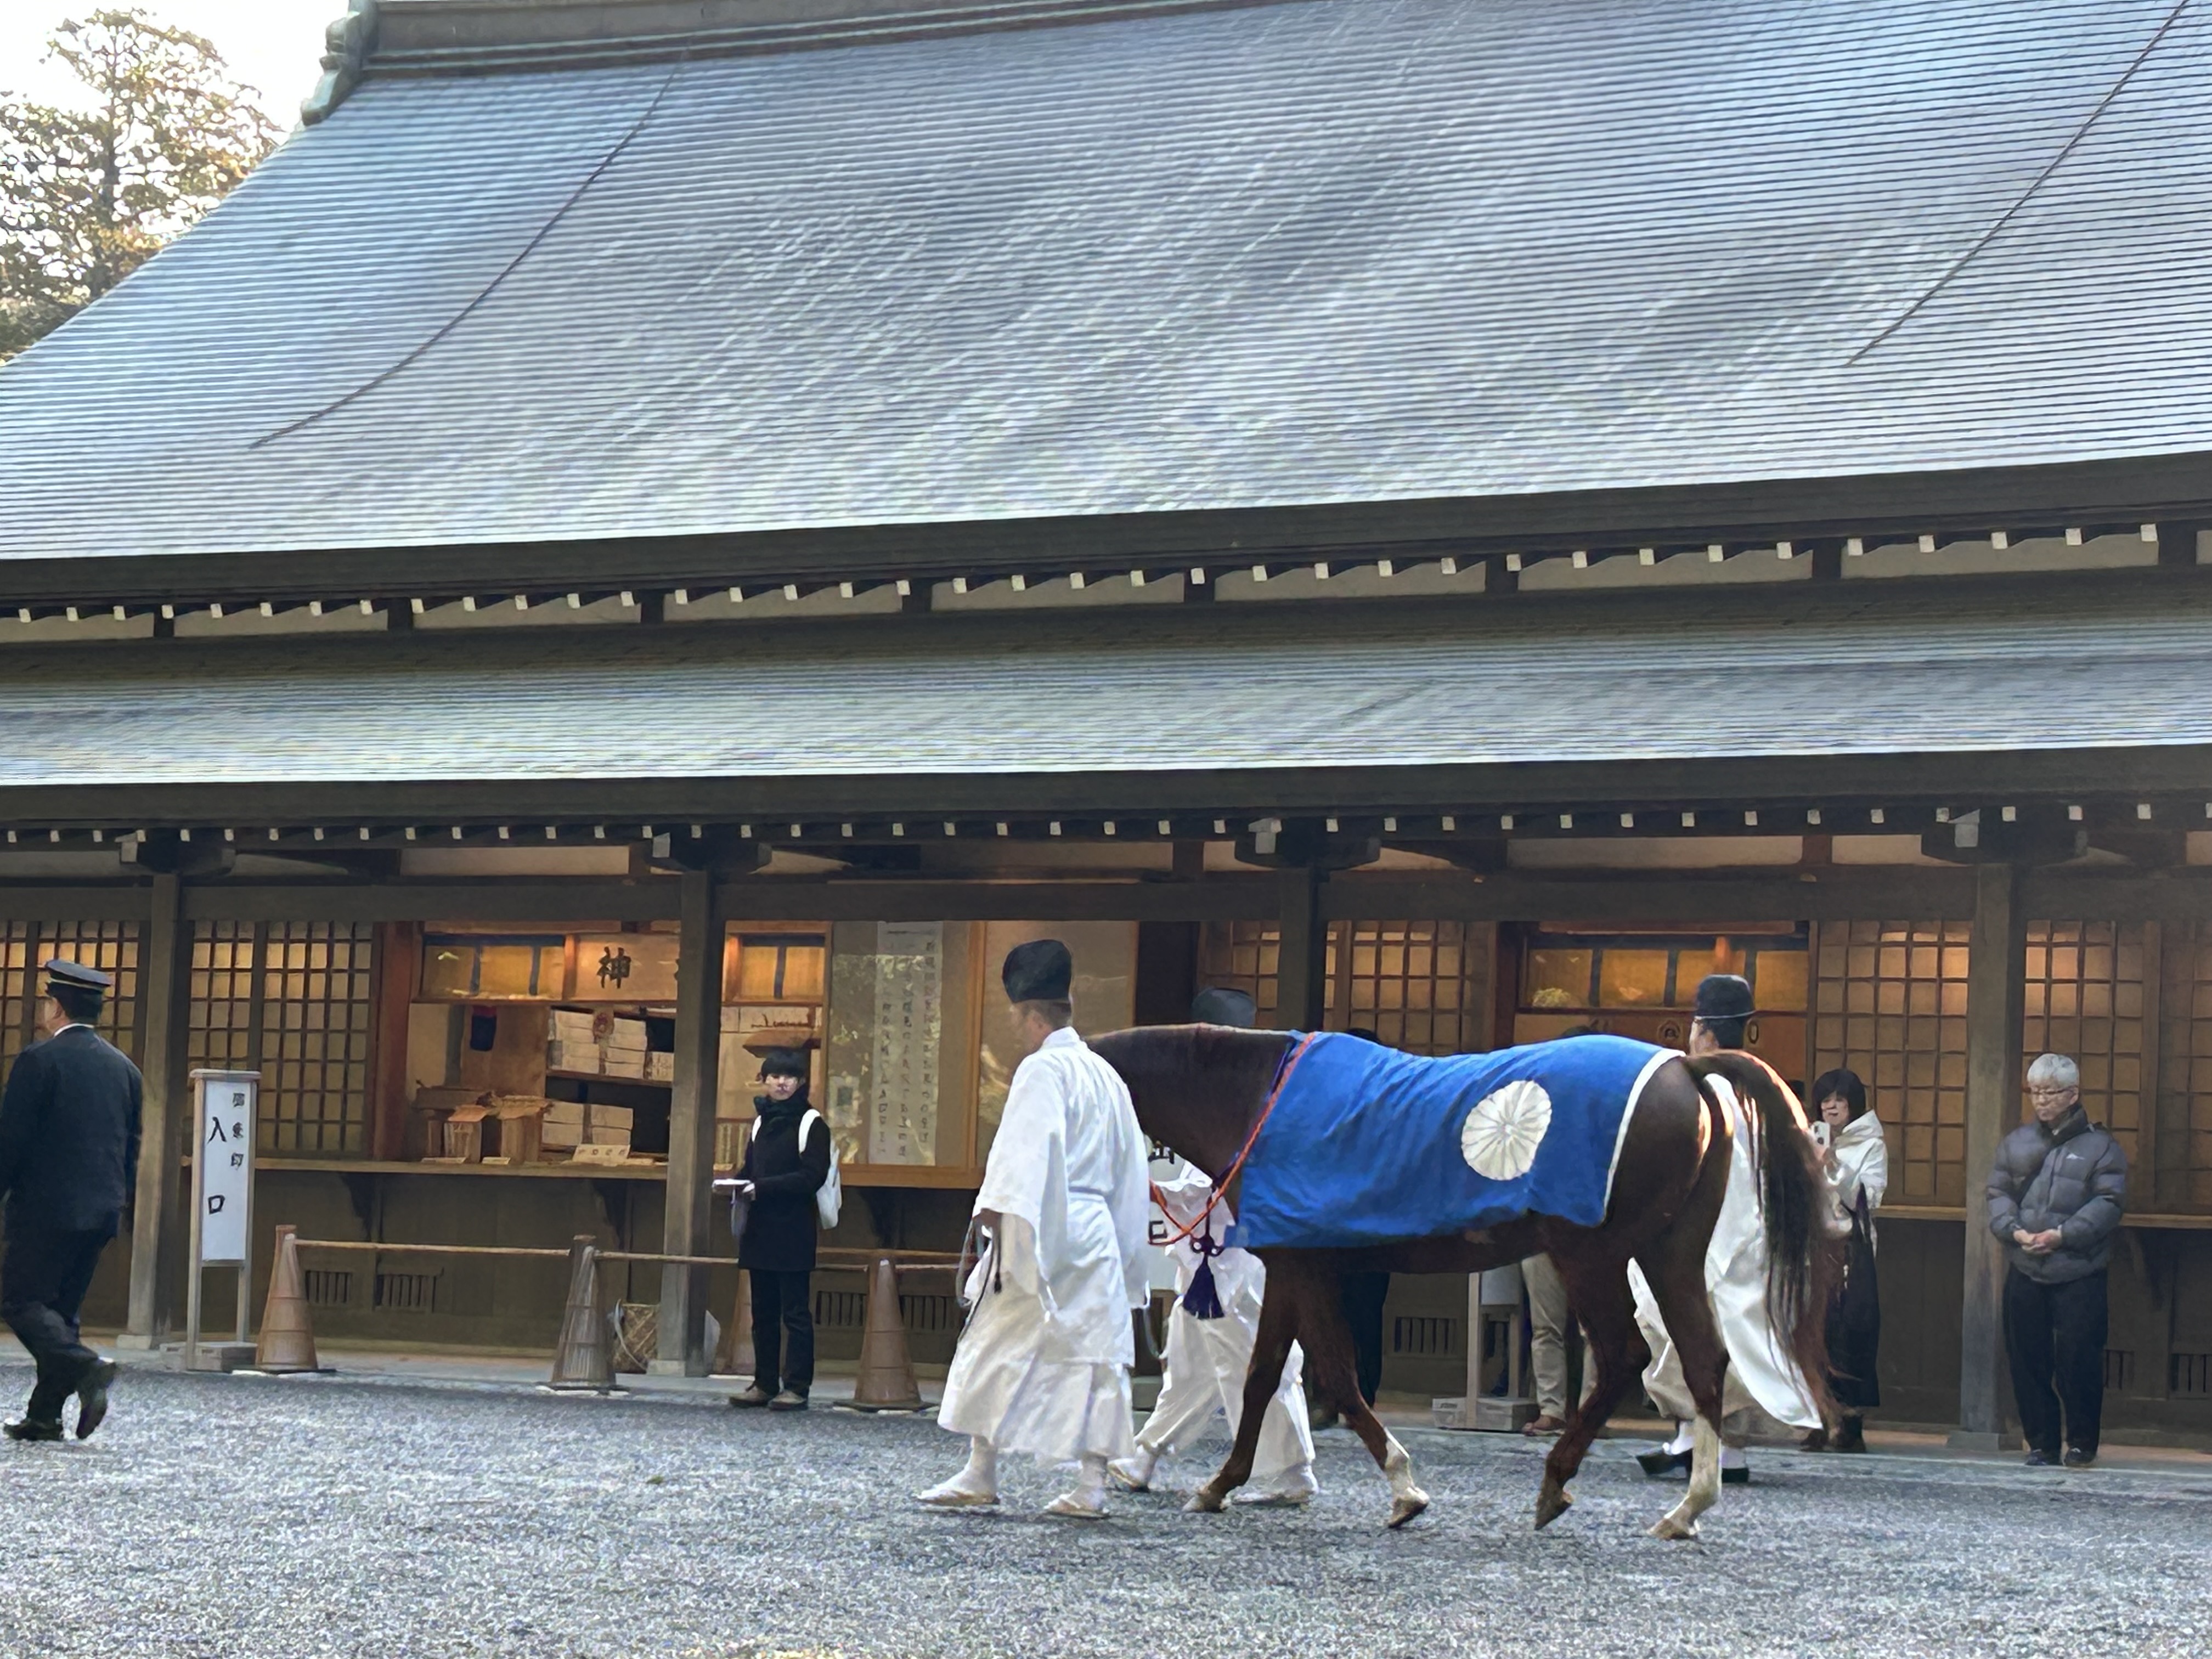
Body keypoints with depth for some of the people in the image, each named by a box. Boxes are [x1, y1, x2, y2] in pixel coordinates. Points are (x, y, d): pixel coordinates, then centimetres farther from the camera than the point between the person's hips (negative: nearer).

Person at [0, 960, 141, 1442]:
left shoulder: (39, 1060, -8)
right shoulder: (124, 1068, 13)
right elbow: (131, 1149, 16)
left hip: (47, 1207, -7)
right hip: (103, 1212, 7)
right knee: (61, 1308, 12)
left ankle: (85, 1367, -23)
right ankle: (44, 1415, 9)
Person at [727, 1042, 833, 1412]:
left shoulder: (811, 1124, -5)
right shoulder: (762, 1122, 17)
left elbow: (812, 1177, -14)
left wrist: (762, 1187, -19)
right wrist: (737, 1185, -1)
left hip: (793, 1232, -7)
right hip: (760, 1229, 7)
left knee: (796, 1312, -5)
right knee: (763, 1311, 10)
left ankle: (797, 1387, -4)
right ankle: (765, 1384, 15)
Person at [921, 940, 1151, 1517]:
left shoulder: (1041, 1070, -9)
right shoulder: (1106, 1076, 15)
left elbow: (1024, 1154, -20)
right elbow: (1130, 1169, 18)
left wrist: (996, 1212, -22)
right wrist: (1127, 1247, 22)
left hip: (1047, 1229, -7)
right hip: (1099, 1231, 7)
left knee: (997, 1347, 2)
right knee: (1095, 1351, 5)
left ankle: (981, 1475, 6)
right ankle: (1092, 1484, 2)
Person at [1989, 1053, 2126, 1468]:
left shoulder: (2099, 1145, 1)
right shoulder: (2017, 1142, 13)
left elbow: (2108, 1202, -8)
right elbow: (1998, 1194, 8)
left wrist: (2062, 1235, -17)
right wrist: (2015, 1231, -10)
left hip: (2079, 1275, -4)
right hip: (2024, 1273, 4)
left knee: (2079, 1360, -4)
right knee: (2027, 1361, 5)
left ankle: (2082, 1444, 9)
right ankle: (2041, 1443, 15)